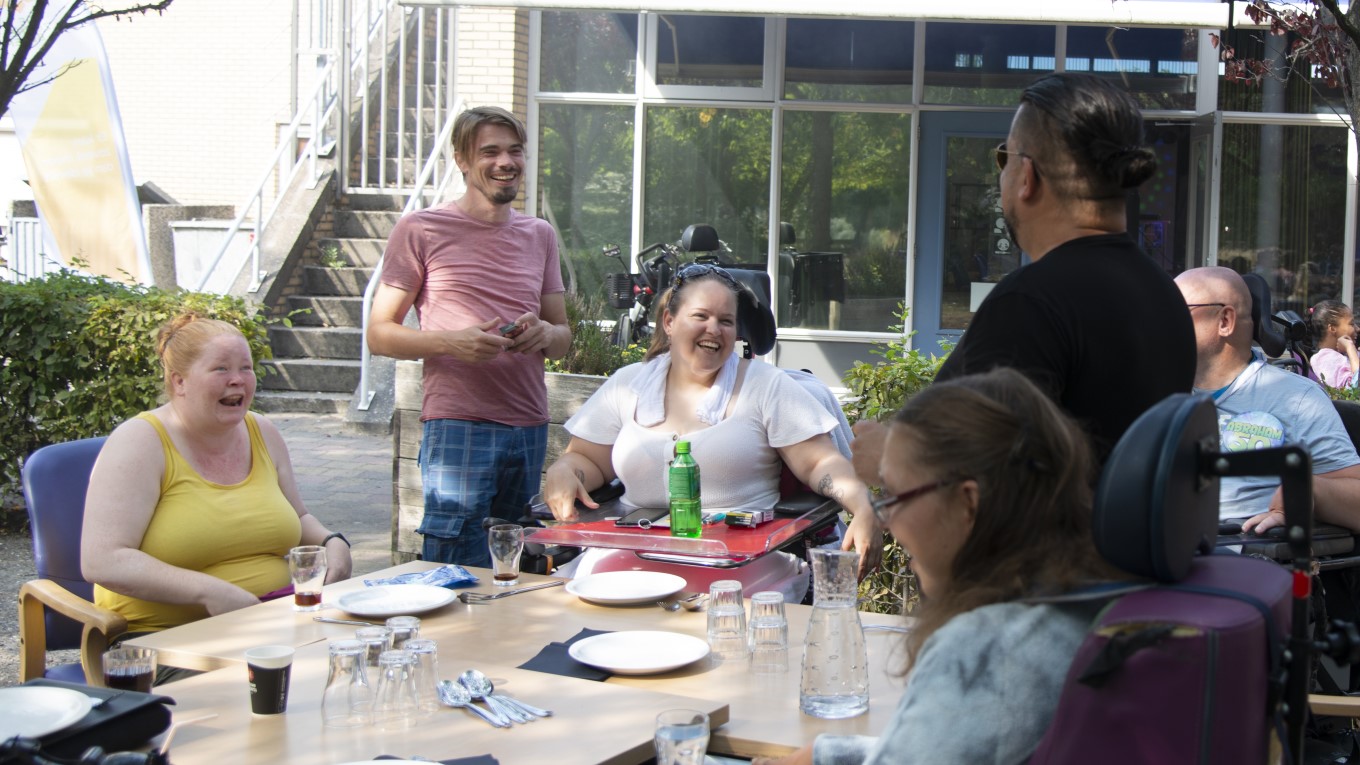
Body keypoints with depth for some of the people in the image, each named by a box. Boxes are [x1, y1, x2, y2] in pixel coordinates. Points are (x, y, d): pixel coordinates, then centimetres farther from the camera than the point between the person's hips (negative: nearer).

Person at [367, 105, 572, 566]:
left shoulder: (540, 235, 17)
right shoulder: (421, 230, 0)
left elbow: (564, 340, 21)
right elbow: (379, 333, 0)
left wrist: (545, 333, -3)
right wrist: (451, 342, -17)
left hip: (531, 428, 5)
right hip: (458, 425, -5)